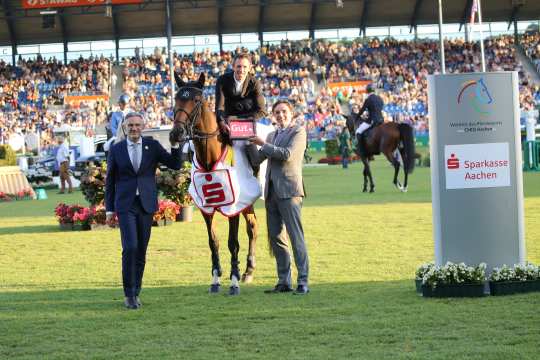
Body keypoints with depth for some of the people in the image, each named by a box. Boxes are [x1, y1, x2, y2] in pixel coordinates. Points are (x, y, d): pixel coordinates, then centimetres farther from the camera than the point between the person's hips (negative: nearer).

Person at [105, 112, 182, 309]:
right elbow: (110, 181, 6)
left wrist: (175, 145, -16)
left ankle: (135, 292, 18)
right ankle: (129, 294, -7)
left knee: (141, 251, 7)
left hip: (146, 204, 2)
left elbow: (176, 165, 0)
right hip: (125, 205, -2)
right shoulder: (116, 149, 3)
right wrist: (109, 210, 3)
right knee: (130, 248, -15)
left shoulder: (152, 146, 4)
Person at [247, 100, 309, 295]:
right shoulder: (272, 135, 21)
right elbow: (257, 159, 17)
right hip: (271, 191, 7)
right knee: (276, 237, 7)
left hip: (289, 191, -7)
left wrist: (263, 144, -8)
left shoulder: (298, 131, 0)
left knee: (296, 236, -10)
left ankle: (303, 282, -12)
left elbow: (287, 154, -15)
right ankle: (284, 281, 13)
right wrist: (249, 143, 3)